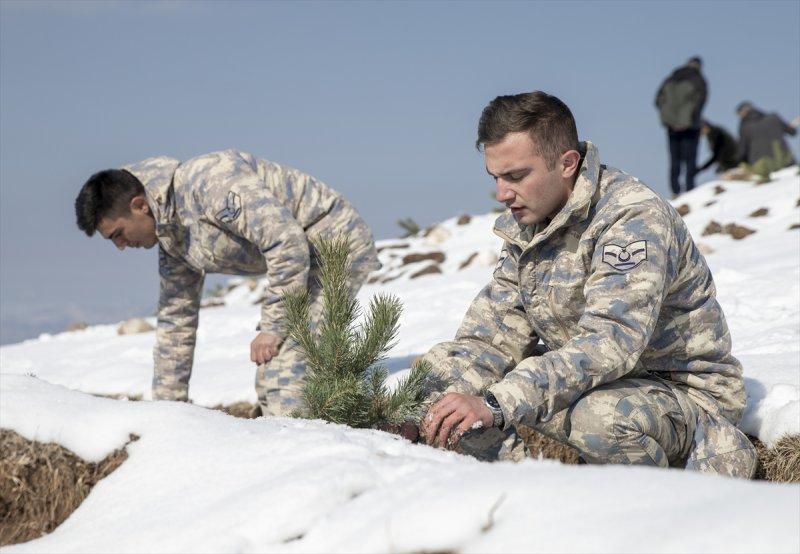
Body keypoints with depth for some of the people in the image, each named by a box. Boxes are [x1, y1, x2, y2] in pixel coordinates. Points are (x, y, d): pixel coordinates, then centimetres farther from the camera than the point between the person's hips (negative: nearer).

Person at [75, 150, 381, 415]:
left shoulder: (209, 181, -24)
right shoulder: (171, 234, 7)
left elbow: (288, 243, -29)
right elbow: (176, 318, 18)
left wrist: (273, 327, -22)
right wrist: (167, 405, 20)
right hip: (311, 260, 10)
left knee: (282, 378, -19)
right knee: (269, 384, 9)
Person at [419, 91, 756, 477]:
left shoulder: (635, 218, -22)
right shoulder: (523, 224, 4)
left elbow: (609, 344, -34)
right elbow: (496, 333, 2)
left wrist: (495, 405, -43)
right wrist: (453, 398, -19)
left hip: (685, 392, -8)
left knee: (599, 416, -42)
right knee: (439, 366, 1)